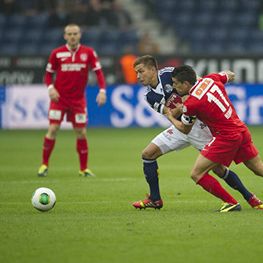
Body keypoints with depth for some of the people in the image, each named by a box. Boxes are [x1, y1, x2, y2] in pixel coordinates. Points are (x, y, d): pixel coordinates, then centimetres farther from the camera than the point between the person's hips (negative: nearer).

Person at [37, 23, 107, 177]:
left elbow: (99, 72, -3)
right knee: (53, 129, -9)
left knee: (81, 132, 1)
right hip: (59, 98, -1)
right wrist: (50, 88, -12)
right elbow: (49, 73, 6)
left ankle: (84, 168, 13)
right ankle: (44, 165, 2)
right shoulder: (57, 53, -1)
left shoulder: (88, 52, -2)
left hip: (78, 99, 1)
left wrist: (102, 91, -16)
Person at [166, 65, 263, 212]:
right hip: (241, 129, 8)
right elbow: (231, 76, 23)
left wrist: (170, 117, 19)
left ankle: (231, 203, -2)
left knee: (197, 174, -2)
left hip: (226, 137, -8)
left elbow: (185, 130, 4)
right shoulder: (210, 79, 1)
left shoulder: (191, 104, -15)